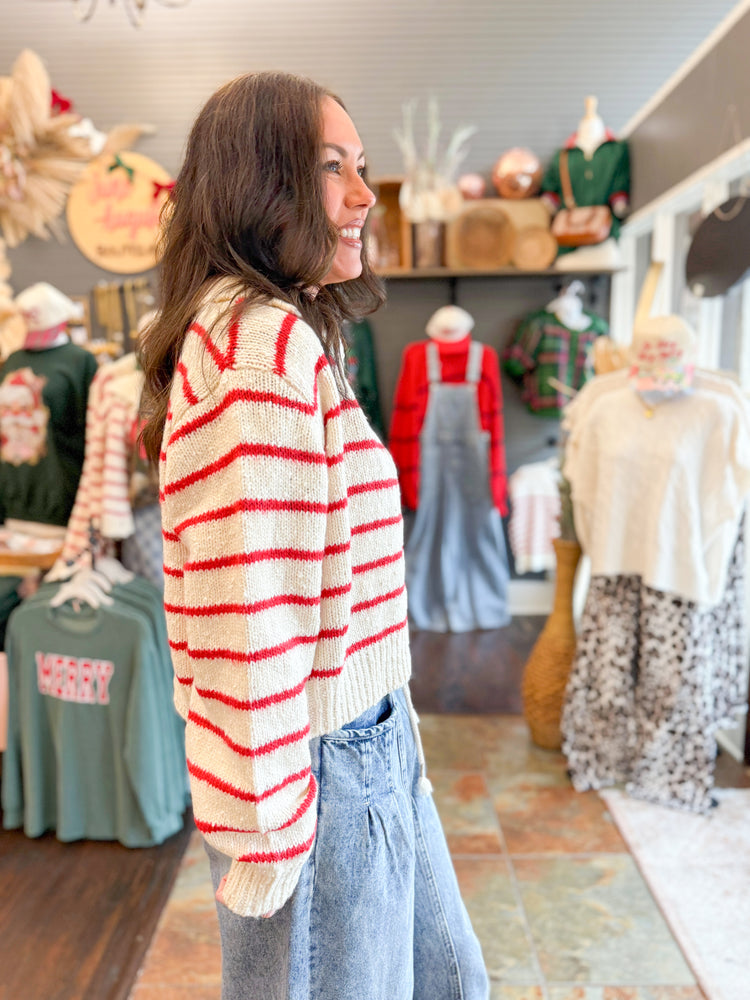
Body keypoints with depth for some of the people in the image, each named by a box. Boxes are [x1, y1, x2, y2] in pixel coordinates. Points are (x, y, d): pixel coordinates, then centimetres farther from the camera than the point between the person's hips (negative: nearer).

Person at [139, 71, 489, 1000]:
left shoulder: (280, 334, 11)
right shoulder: (264, 342, -21)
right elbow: (253, 611, -25)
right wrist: (265, 838, -18)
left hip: (371, 740, 9)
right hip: (318, 769, -9)